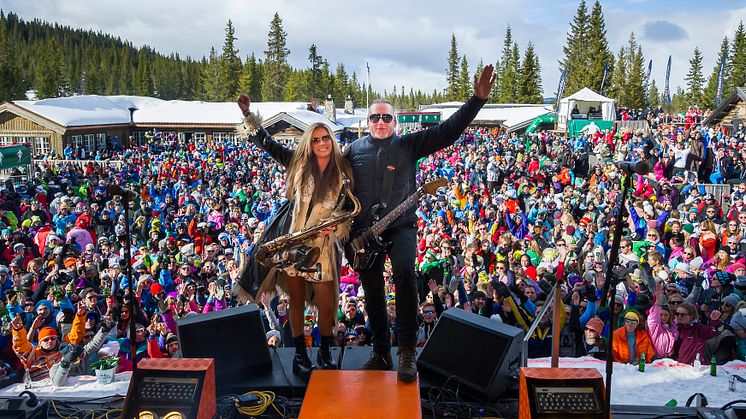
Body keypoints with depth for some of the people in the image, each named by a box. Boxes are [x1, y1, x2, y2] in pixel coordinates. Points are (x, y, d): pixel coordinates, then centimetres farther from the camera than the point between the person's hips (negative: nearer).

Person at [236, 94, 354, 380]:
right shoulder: (299, 163, 4)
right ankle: (300, 355, 26)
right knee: (296, 301, 11)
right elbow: (268, 144, 9)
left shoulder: (344, 173, 3)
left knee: (327, 306, 0)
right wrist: (248, 114, 5)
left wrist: (337, 225, -12)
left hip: (323, 244, -1)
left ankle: (325, 353, 25)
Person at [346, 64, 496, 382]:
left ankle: (407, 351, -16)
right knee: (372, 294, 8)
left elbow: (448, 130, -6)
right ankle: (381, 353, 25)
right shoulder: (355, 150, 9)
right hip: (364, 231, 3)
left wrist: (478, 99, -14)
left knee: (405, 273, -28)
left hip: (400, 226, -3)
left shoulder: (409, 145, 3)